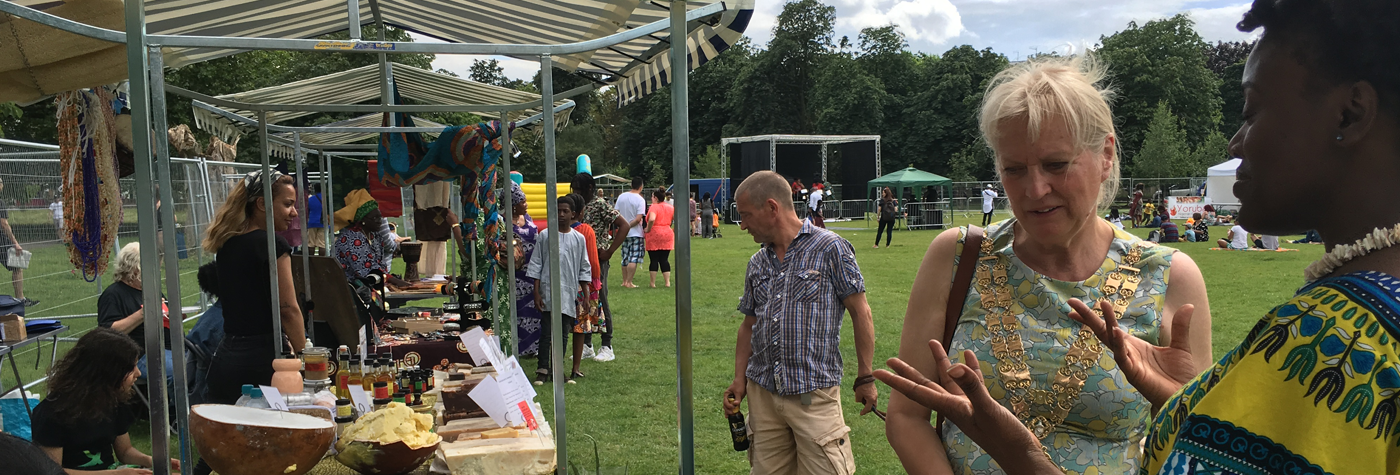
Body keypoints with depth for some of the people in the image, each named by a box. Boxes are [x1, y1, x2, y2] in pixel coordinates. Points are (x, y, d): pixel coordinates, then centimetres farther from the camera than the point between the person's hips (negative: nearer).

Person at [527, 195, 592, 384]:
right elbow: (535, 265, 3)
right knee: (546, 332, -3)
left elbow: (584, 268, 10)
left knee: (563, 333, 7)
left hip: (569, 293, 2)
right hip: (548, 292, -2)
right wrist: (536, 293, -2)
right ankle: (542, 370, 4)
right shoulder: (544, 236, 1)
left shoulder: (578, 238, 6)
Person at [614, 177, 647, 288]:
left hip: (623, 233, 6)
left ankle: (624, 281, 21)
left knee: (625, 258, 15)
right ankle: (629, 282, -4)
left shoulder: (621, 196, 3)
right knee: (634, 258, -2)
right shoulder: (640, 200, -12)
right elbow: (638, 218, -19)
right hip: (636, 233, -6)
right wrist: (628, 226, -8)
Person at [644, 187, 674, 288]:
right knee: (664, 260, 9)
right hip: (667, 235, 5)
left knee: (654, 260, 1)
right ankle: (668, 282, 5)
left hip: (654, 235, -5)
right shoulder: (670, 208, 9)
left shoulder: (654, 207, -10)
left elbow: (651, 219, -27)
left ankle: (653, 283, 4)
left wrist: (647, 229, -13)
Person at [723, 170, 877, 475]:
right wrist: (739, 380, 8)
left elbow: (860, 313, -4)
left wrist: (865, 378, -6)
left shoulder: (830, 248, -5)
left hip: (814, 393, -5)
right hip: (762, 393, 6)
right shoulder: (757, 264, 12)